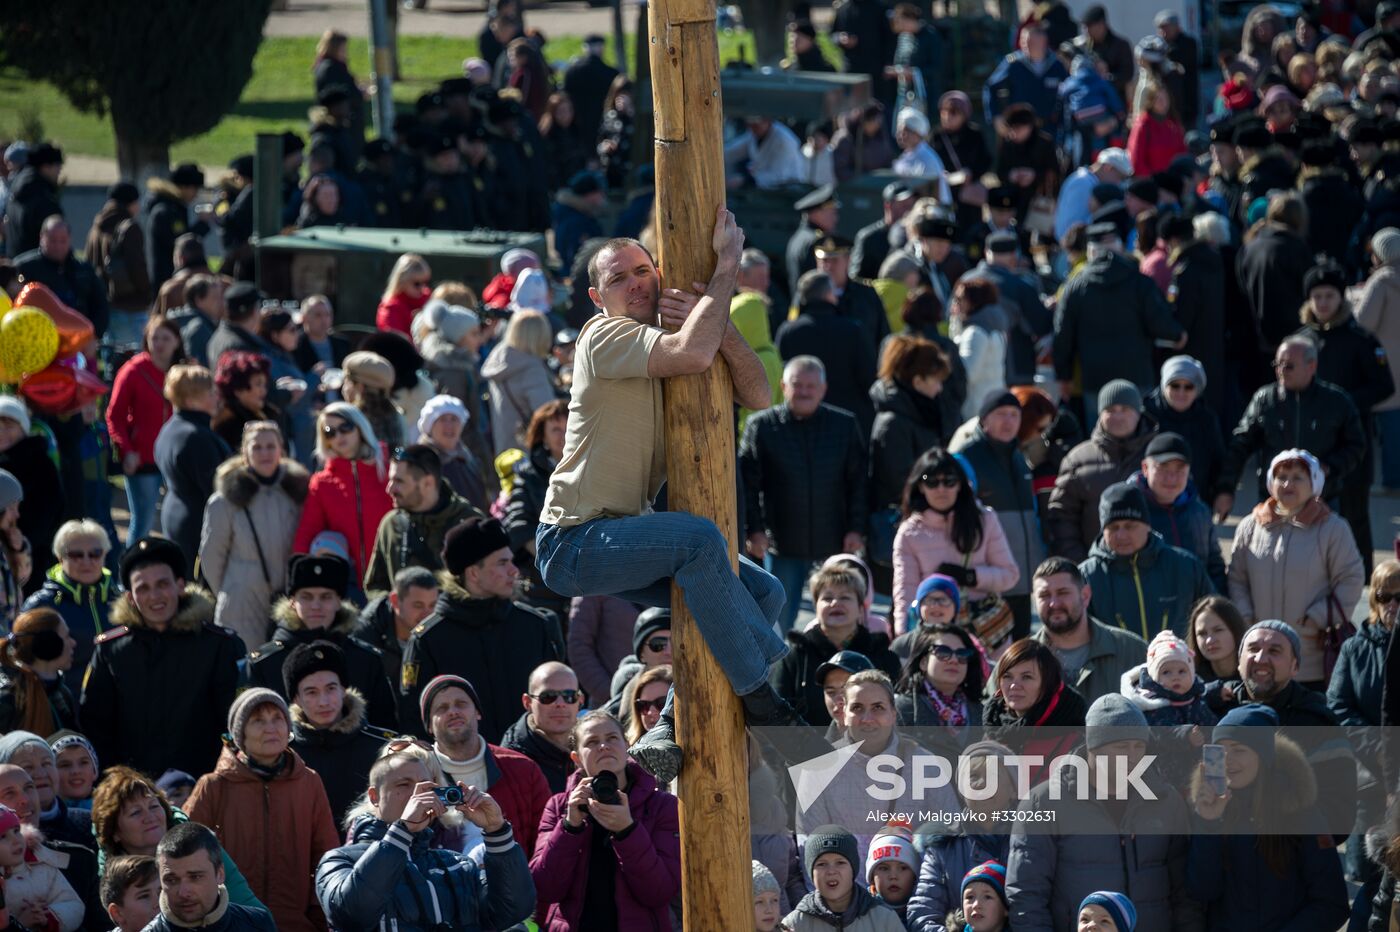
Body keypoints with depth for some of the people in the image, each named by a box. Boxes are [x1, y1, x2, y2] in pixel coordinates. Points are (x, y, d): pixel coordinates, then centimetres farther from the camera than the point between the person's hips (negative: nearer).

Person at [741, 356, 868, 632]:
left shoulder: (845, 425, 5)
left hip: (835, 544, 1)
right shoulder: (761, 426, 0)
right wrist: (755, 530, -8)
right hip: (782, 544, -1)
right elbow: (748, 482, -1)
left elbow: (858, 482, 7)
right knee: (781, 620, 5)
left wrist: (856, 529, 0)